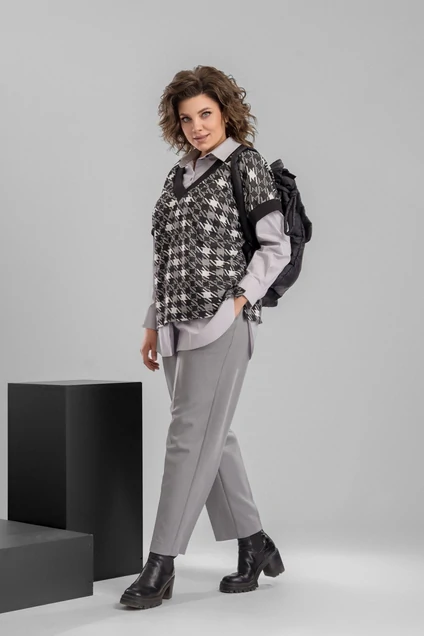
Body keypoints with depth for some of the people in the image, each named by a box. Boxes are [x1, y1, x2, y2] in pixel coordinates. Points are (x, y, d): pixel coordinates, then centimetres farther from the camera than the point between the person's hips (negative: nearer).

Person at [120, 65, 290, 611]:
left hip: (222, 321, -7)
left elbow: (276, 245, -5)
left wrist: (239, 300, -14)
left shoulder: (247, 165, -1)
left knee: (191, 437, -9)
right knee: (212, 439, 10)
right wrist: (153, 324, 16)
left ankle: (160, 567, -6)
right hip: (178, 322, 7)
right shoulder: (178, 175, 18)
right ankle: (255, 548, 22)